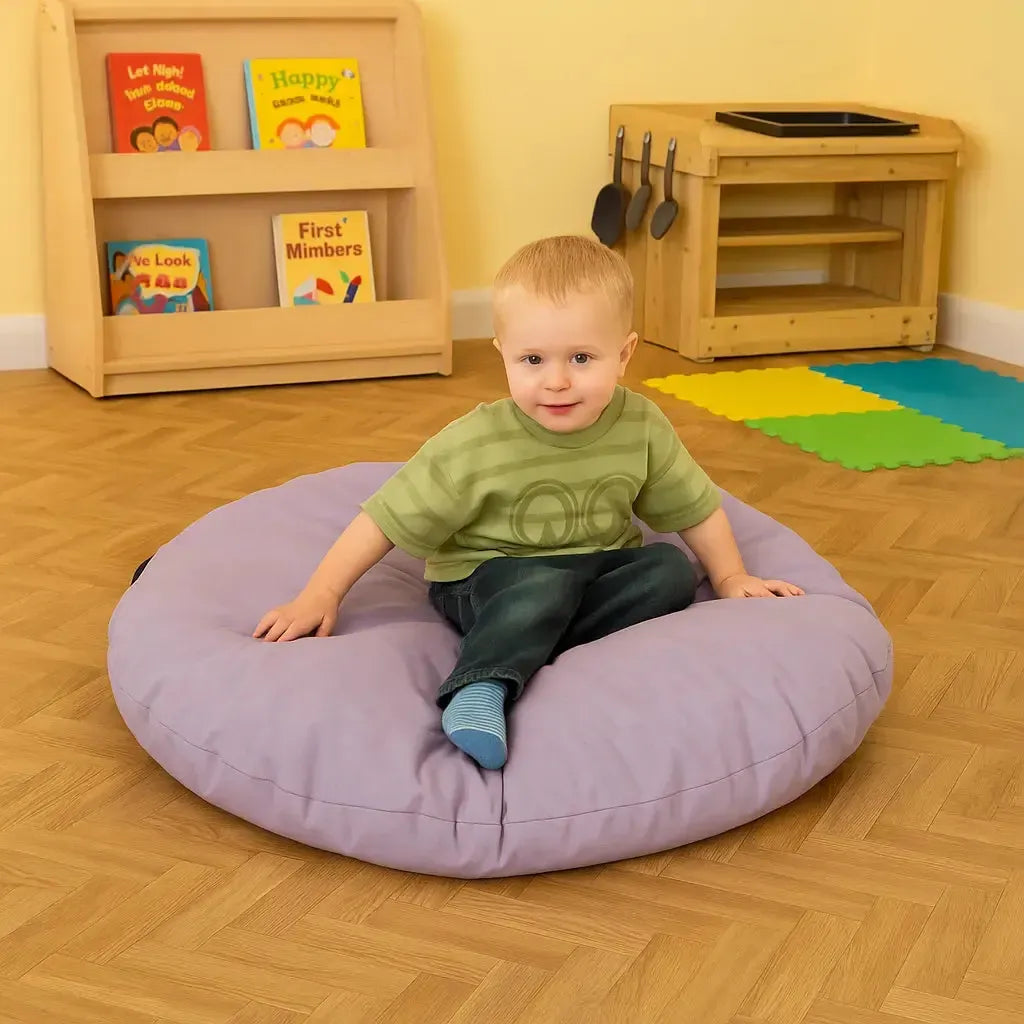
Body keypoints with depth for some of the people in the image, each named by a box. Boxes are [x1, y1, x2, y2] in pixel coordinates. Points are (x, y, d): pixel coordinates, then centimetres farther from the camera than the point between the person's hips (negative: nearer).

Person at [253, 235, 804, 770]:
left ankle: (533, 644, -26)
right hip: (488, 576, -5)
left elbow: (694, 506, 6)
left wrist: (730, 576, 2)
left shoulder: (643, 427, -10)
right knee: (544, 586, -35)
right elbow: (387, 519, -16)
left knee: (672, 569, -19)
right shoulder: (474, 446, -20)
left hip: (597, 567, 5)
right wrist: (320, 595, -17)